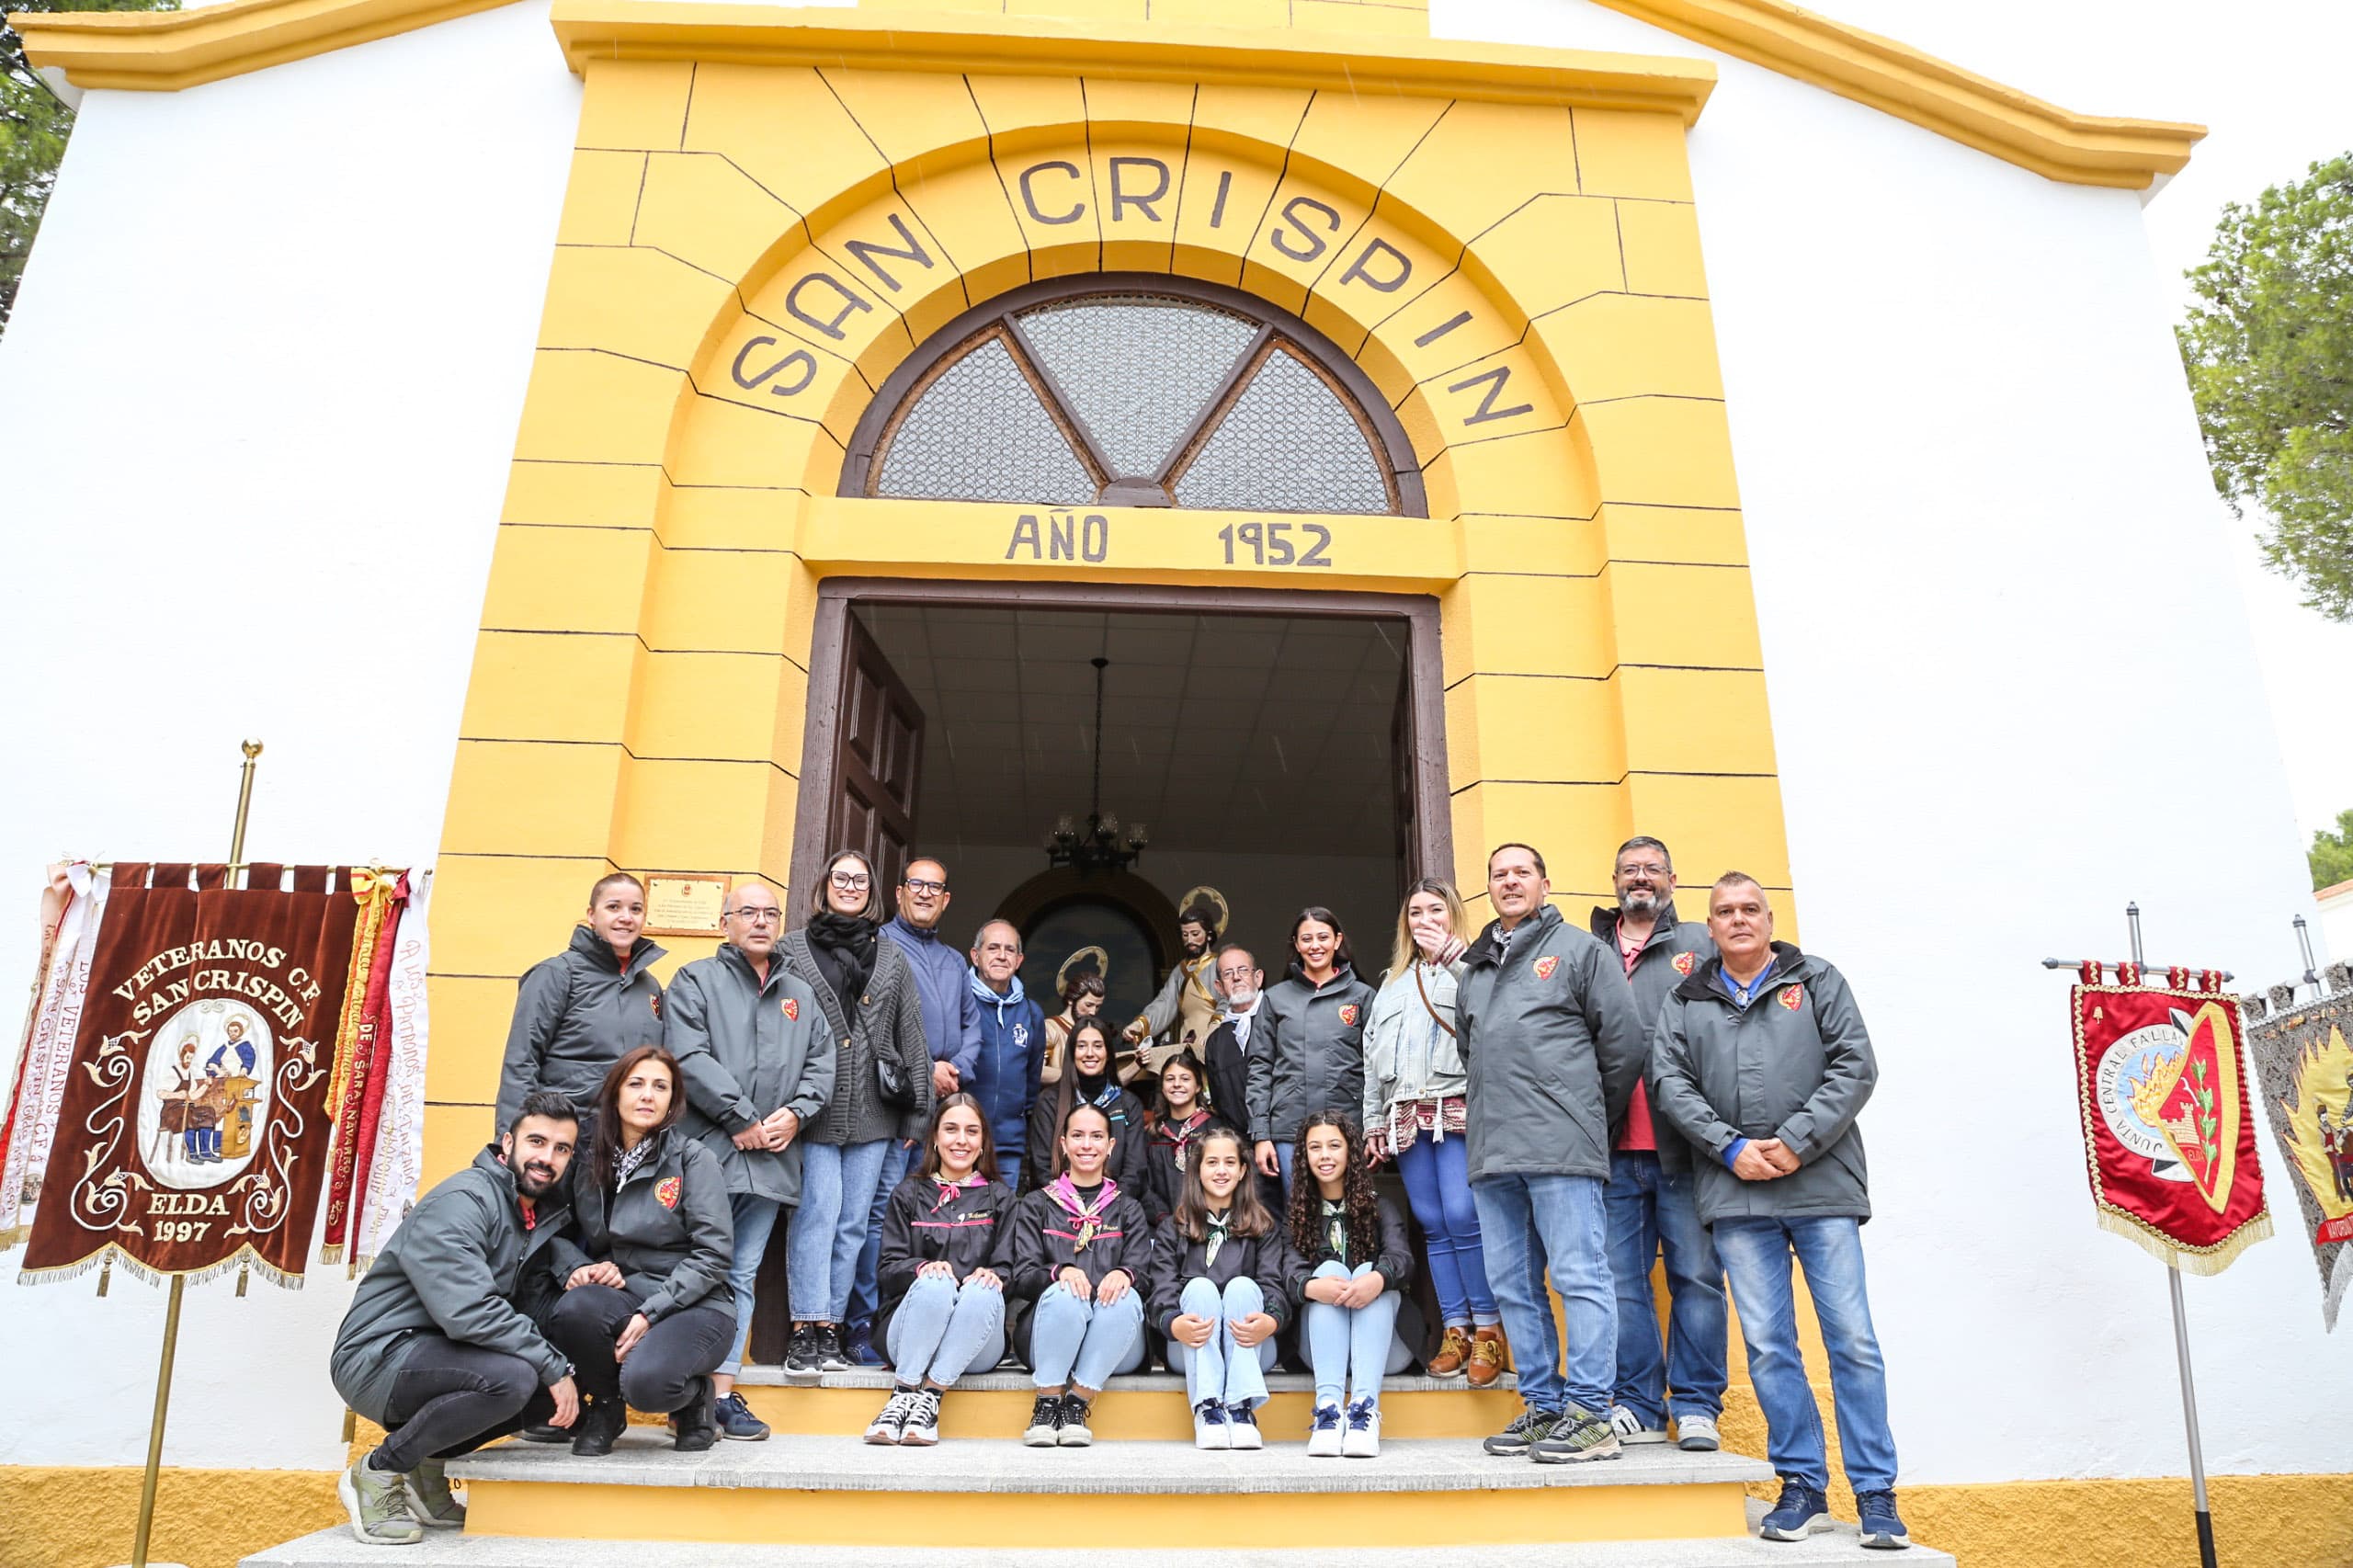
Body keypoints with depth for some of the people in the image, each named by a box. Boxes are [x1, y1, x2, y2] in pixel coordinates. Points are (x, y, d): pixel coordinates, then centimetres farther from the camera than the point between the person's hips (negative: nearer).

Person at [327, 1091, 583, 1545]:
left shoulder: (545, 1212, 7)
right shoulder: (462, 1202, -20)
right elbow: (469, 1313, -31)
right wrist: (553, 1367, -25)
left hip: (434, 1354, 9)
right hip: (378, 1357, -9)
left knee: (561, 1383, 0)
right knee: (510, 1377, -31)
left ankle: (425, 1469, 10)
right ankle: (378, 1473, -7)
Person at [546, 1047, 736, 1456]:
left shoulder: (695, 1159, -5)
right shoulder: (589, 1162, 8)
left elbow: (713, 1253, -11)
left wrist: (650, 1313, -19)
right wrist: (576, 1267, -13)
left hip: (693, 1306, -3)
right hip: (616, 1300, 3)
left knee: (645, 1381, -34)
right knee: (575, 1308, -31)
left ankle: (693, 1399, 5)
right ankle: (606, 1406, 0)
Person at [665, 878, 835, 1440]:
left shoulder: (801, 994, 19)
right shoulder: (695, 981, 4)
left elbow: (821, 1063, 14)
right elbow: (689, 1057, -9)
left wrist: (795, 1114, -4)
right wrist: (742, 1119, -13)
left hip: (771, 1160, 5)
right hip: (708, 1150, -4)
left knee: (742, 1277, 8)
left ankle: (724, 1391, 14)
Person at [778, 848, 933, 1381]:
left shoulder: (892, 957, 14)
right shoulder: (793, 950, 5)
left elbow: (911, 1035, 12)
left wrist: (917, 1109, 8)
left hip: (873, 1113, 3)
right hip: (815, 1110, -3)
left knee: (854, 1222, 6)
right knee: (818, 1212, -9)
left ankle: (830, 1327, 14)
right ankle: (806, 1330, -2)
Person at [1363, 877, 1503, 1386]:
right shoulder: (1393, 982, 22)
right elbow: (1373, 1054, 21)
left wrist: (1450, 955, -12)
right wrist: (1374, 1123, 15)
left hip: (1456, 1110, -6)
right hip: (1406, 1116, 6)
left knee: (1462, 1216, -13)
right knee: (1432, 1224, 5)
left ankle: (1488, 1327, 2)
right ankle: (1455, 1329, 13)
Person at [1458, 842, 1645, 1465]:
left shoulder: (1579, 949, 3)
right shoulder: (1473, 970, 20)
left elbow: (1625, 1044, 0)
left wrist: (1591, 1118, 5)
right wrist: (1486, 1121, 15)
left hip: (1560, 1151, -6)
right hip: (1490, 1153, 7)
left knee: (1580, 1277, -4)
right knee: (1513, 1285, 10)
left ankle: (1590, 1417, 2)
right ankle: (1543, 1407, 19)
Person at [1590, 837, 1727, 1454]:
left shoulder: (1702, 943, 9)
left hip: (1685, 1146, -1)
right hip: (1613, 1148, 2)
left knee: (1697, 1276, 3)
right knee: (1621, 1280, 6)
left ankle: (1696, 1407, 16)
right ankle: (1637, 1406, 17)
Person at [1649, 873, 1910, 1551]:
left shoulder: (1817, 980, 9)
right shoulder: (1686, 1000, 12)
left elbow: (1855, 1067, -1)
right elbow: (1668, 1082, 4)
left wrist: (1795, 1143, -11)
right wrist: (1731, 1147, -10)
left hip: (1822, 1186, -1)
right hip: (1735, 1193, 1)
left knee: (1852, 1339, 1)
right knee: (1768, 1346, 4)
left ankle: (1876, 1493, 12)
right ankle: (1803, 1485, 15)